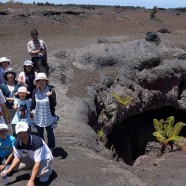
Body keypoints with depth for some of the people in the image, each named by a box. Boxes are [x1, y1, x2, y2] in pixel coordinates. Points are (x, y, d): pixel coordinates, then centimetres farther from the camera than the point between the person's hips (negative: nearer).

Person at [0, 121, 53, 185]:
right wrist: (9, 170, -18)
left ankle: (48, 170, 0)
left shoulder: (36, 141, -38)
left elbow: (37, 162, -39)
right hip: (32, 158, 7)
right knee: (15, 166, -10)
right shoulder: (17, 143, -17)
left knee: (38, 173, -34)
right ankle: (33, 169, 14)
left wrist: (31, 180, -42)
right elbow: (17, 158, -3)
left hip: (45, 158, -6)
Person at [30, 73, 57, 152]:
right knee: (39, 134, 18)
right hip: (38, 118, 3)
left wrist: (50, 96, -30)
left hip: (48, 117, -3)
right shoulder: (35, 92, -3)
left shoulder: (51, 91, -12)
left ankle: (51, 149, 28)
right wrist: (32, 110, -6)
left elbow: (54, 104, -15)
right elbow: (33, 103, 8)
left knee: (50, 134, 13)